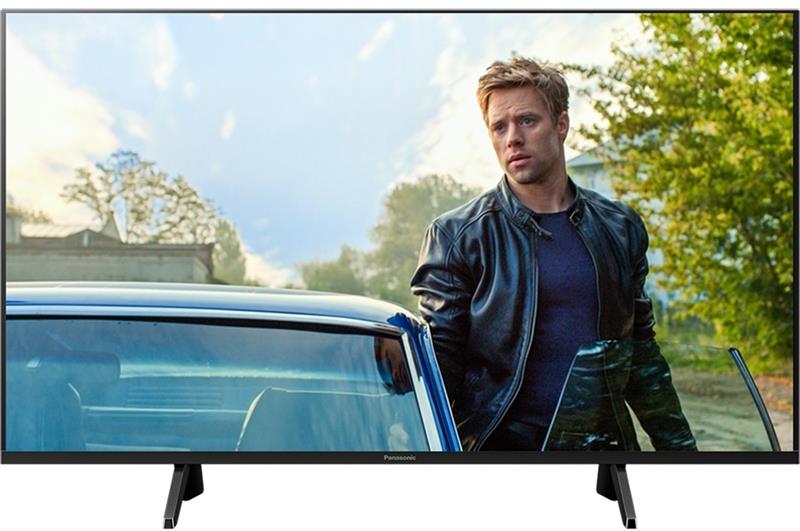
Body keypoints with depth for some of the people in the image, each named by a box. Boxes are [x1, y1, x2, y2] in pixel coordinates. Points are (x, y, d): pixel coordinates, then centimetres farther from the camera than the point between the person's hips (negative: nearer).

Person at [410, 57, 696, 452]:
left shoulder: (618, 227, 10)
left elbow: (641, 352, 17)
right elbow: (437, 366, -3)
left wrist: (679, 447, 15)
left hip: (604, 448, 4)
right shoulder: (457, 235, -2)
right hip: (500, 449, -3)